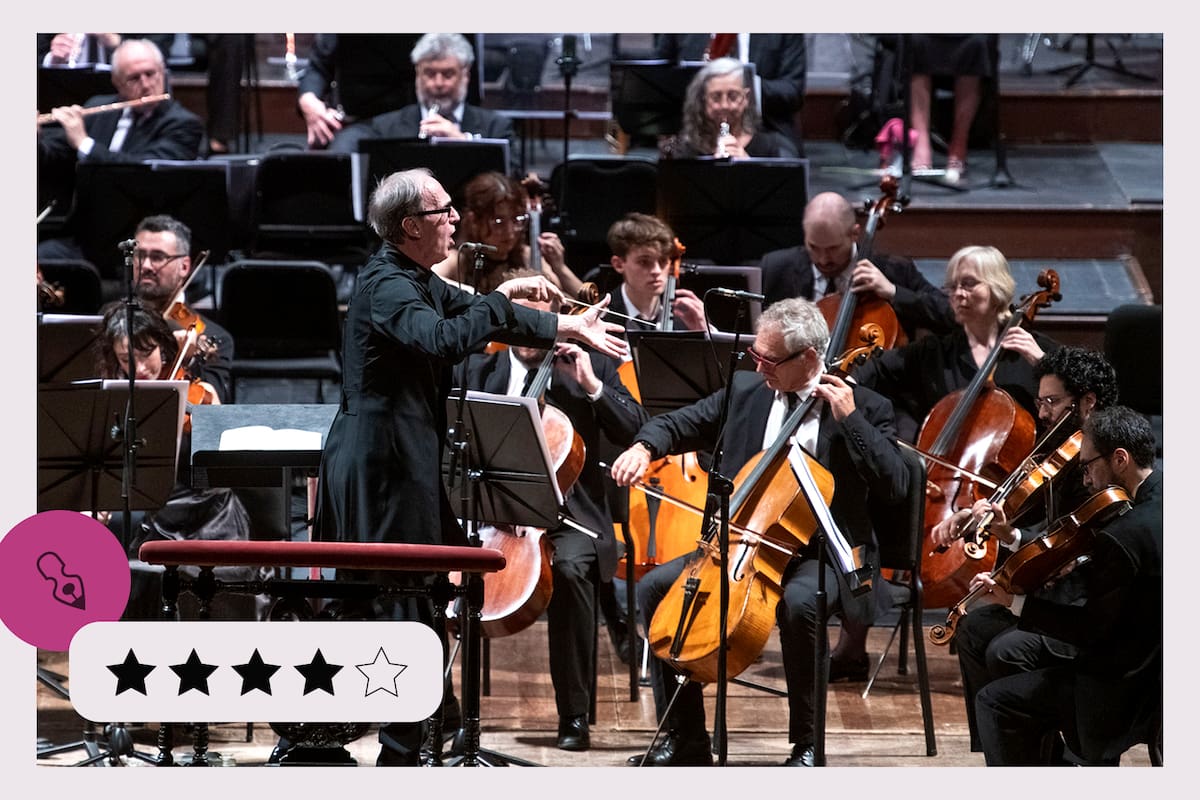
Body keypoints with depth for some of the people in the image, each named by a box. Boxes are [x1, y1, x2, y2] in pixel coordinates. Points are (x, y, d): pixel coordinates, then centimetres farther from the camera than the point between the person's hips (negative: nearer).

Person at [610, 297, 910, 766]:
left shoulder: (864, 408, -6)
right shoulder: (745, 391, 7)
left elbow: (896, 487, -16)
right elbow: (679, 425, 16)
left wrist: (849, 419, -21)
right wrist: (644, 448, -7)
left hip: (822, 555, -6)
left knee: (799, 601, -38)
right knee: (655, 586, -11)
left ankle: (805, 745, -20)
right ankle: (686, 740, -4)